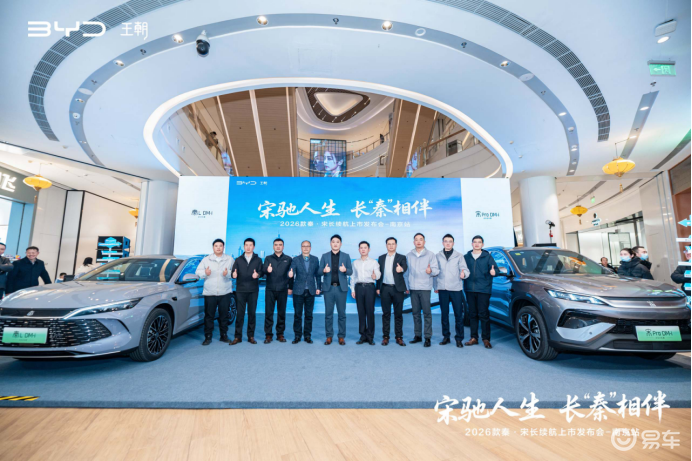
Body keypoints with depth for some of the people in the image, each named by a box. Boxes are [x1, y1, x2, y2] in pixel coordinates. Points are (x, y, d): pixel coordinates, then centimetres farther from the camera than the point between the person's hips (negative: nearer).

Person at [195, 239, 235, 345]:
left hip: (225, 292, 0)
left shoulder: (230, 260, 8)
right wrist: (204, 273, -13)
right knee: (209, 315, 2)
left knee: (224, 315, 7)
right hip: (209, 293, 0)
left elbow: (235, 273, 2)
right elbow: (198, 272, 7)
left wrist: (228, 273, -18)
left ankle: (224, 335, 20)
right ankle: (208, 337, 14)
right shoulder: (206, 259, 10)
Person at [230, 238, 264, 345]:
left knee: (252, 313, 4)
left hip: (253, 290, 0)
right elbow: (233, 272, 2)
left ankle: (251, 336, 13)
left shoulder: (258, 260, 10)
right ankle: (238, 336, 11)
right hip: (240, 290, 0)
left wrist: (257, 274, -23)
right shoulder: (238, 260, 12)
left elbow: (261, 272, -1)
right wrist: (234, 275, -21)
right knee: (240, 313, 1)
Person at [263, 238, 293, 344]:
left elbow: (291, 272, 5)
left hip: (282, 290, 0)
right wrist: (267, 270, -28)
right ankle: (268, 335, 10)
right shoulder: (268, 258, 10)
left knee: (281, 312, 6)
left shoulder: (288, 259, 9)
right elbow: (263, 270, -5)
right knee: (268, 312, 0)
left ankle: (280, 334, 17)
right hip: (270, 289, 0)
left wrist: (291, 274, -17)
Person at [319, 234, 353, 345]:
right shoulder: (324, 256, 8)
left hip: (341, 288, 0)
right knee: (328, 313, 4)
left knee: (342, 313, 3)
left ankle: (341, 336, 14)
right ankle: (329, 336, 15)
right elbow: (319, 271, 4)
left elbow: (351, 271, 3)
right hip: (328, 287, 0)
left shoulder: (346, 256, 7)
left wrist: (345, 270, -18)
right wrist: (324, 270, -18)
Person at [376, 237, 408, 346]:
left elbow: (405, 267, -16)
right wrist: (378, 287, 7)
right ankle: (385, 336, 14)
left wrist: (401, 269, -39)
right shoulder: (381, 258, 11)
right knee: (386, 313, 6)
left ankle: (399, 337, 13)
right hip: (385, 288, 2)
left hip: (397, 288, -2)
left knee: (398, 313, 4)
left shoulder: (401, 257, 4)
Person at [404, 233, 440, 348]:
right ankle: (417, 335, 18)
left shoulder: (430, 254, 4)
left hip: (425, 288, -3)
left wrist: (431, 271, -23)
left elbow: (436, 270, -1)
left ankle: (428, 337, 4)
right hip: (413, 288, 3)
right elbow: (406, 272, 14)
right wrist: (406, 286, 10)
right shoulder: (409, 255, 11)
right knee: (415, 313, 8)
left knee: (427, 313, -4)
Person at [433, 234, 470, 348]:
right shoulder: (438, 256, 10)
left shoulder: (459, 256, 6)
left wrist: (464, 273, -22)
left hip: (456, 288, -2)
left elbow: (465, 269, 1)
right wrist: (435, 286, 8)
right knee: (444, 314, 9)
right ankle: (446, 337, 20)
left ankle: (459, 338, 9)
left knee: (458, 314, -1)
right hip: (442, 289, 2)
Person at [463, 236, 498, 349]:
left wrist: (493, 272, -20)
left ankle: (486, 339, 9)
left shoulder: (487, 257, 6)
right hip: (470, 289, 3)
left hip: (483, 289, -3)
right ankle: (474, 338, 18)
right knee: (473, 314, 9)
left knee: (484, 314, -3)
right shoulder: (466, 257, 12)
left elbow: (496, 269, 2)